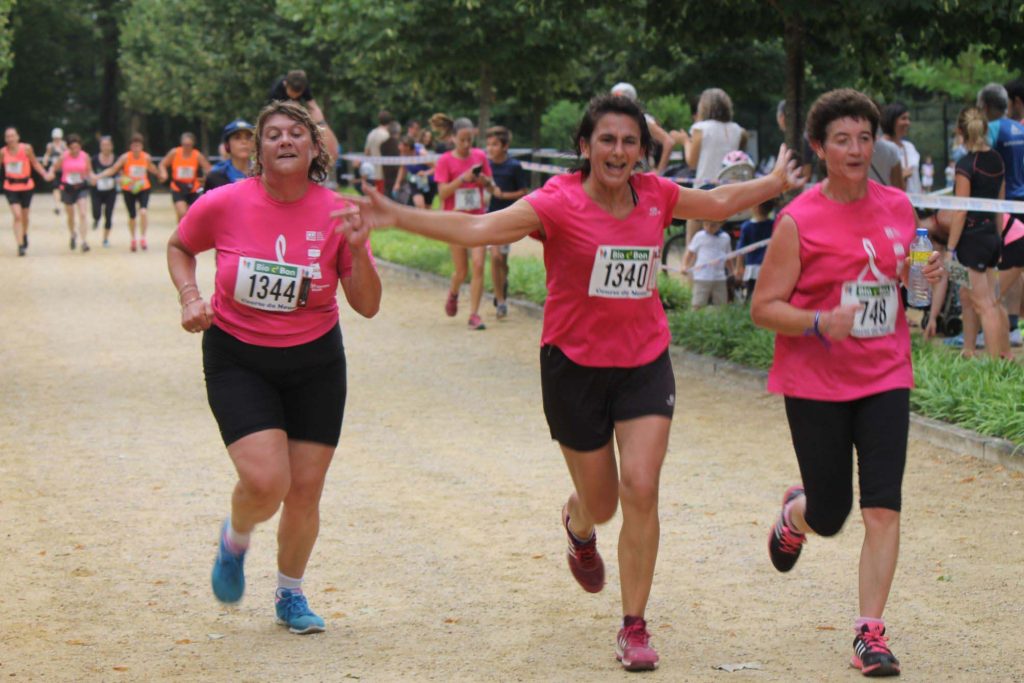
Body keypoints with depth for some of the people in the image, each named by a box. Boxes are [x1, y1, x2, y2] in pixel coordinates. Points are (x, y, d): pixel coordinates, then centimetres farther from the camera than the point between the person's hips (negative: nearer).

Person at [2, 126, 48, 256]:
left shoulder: (26, 148, -10)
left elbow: (35, 163, 2)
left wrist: (45, 174, -9)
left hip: (26, 186, 1)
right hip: (11, 187, -1)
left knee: (24, 215, 16)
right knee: (17, 216, -13)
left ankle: (24, 235, 45)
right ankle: (20, 245, -10)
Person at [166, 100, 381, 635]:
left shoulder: (336, 214, -8)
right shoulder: (224, 205, -11)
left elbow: (367, 306, -5)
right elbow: (179, 247, 11)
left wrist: (357, 250, -21)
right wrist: (190, 298, -5)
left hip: (315, 362, 2)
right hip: (236, 360, -2)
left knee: (305, 491, 4)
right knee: (265, 482, -19)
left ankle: (290, 595, 30)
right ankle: (235, 539, 17)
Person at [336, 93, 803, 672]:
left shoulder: (656, 195, -2)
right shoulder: (560, 203, -15)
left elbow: (720, 203, 19)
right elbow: (478, 229, -25)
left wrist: (776, 183, 23)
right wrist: (394, 216, -35)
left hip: (645, 363, 2)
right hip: (576, 365, -2)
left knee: (641, 490, -11)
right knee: (600, 504, 10)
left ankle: (635, 627, 1)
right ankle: (579, 528, 51)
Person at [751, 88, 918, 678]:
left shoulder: (898, 206, 3)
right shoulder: (799, 221, -10)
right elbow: (764, 307, -10)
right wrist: (820, 324, -26)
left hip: (884, 379, 3)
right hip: (815, 382, -3)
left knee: (883, 509, -8)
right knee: (829, 517, 7)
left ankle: (871, 632, 0)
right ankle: (794, 514, 45)